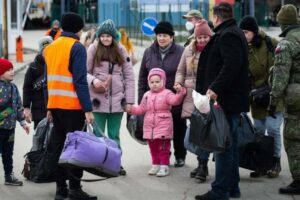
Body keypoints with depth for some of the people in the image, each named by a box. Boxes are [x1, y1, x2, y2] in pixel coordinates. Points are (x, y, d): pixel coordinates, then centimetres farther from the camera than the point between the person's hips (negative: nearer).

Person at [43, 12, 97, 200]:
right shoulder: (77, 47, -9)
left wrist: (49, 107, 16)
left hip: (55, 104, 7)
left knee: (58, 145, 9)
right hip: (72, 106, -7)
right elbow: (80, 81, -15)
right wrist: (88, 109, -15)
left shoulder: (50, 47, 13)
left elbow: (49, 79, 14)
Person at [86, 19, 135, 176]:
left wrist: (129, 100, 0)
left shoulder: (121, 50, 4)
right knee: (98, 135, 3)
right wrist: (93, 80, -20)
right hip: (98, 99, -1)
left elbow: (129, 76, 4)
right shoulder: (93, 49, -1)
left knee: (114, 135, 11)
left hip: (117, 100, 2)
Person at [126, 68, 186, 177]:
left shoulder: (167, 93, -6)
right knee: (153, 148, 13)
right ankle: (156, 165, 23)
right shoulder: (147, 95, 12)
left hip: (163, 127, -6)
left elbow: (175, 100, -24)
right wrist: (131, 109, 8)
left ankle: (164, 166, 3)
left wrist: (179, 93, -42)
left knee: (163, 148, -2)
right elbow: (141, 109, 20)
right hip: (149, 127, 6)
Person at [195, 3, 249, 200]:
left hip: (227, 101, -11)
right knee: (230, 144, 16)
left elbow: (231, 65, -27)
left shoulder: (227, 36, -14)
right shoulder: (234, 33, 19)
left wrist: (216, 88, -31)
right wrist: (214, 88, 18)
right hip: (232, 100, 11)